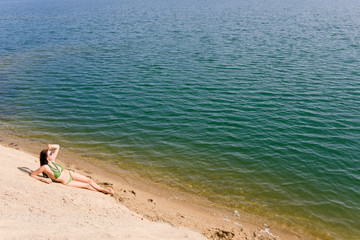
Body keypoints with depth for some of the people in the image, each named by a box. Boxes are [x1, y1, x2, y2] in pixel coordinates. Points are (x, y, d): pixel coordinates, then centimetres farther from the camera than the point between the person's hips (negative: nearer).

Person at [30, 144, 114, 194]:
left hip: (70, 174, 6)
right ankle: (102, 191, 11)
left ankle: (104, 189, 14)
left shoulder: (52, 161, -7)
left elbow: (57, 147, 3)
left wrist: (50, 146, -16)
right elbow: (32, 174, -16)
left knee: (89, 180, 3)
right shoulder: (45, 167, -25)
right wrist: (44, 179, -21)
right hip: (67, 182, -6)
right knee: (87, 185, -3)